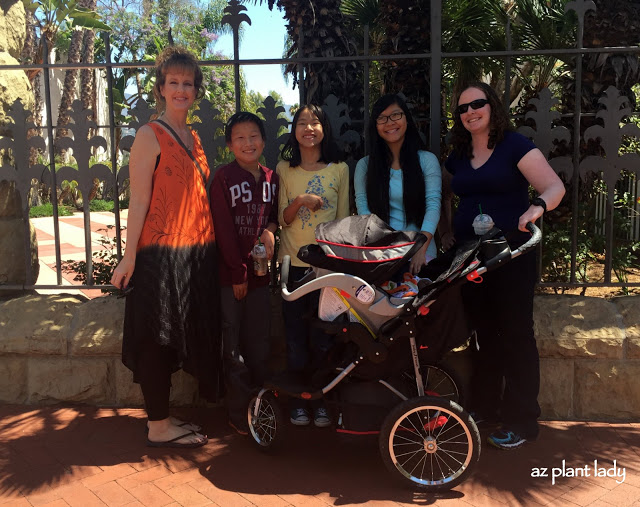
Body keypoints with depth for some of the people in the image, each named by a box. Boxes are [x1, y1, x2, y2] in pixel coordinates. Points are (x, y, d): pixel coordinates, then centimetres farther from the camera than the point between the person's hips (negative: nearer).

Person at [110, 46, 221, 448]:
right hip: (161, 253, -8)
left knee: (182, 337, 14)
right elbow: (139, 200, -12)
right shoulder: (150, 136, -7)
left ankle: (164, 419, 27)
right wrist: (129, 257, -16)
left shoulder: (193, 137, 16)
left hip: (197, 252, 8)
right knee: (157, 340, 1)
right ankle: (159, 427, 13)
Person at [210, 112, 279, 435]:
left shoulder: (271, 178, 9)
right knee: (234, 345, 2)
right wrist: (238, 272, -11)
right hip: (231, 273, -4)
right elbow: (223, 228, -9)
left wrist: (270, 229, -4)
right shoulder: (224, 177, -6)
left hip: (260, 271, 5)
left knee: (260, 342, 11)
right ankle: (239, 414, 13)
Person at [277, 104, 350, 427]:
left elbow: (344, 218, 9)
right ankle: (297, 399, 17)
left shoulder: (340, 169, 5)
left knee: (322, 336, 3)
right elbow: (282, 219, 4)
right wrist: (300, 201, -15)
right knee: (296, 336, 3)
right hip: (294, 262, 0)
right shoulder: (285, 169, 6)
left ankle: (320, 399, 17)